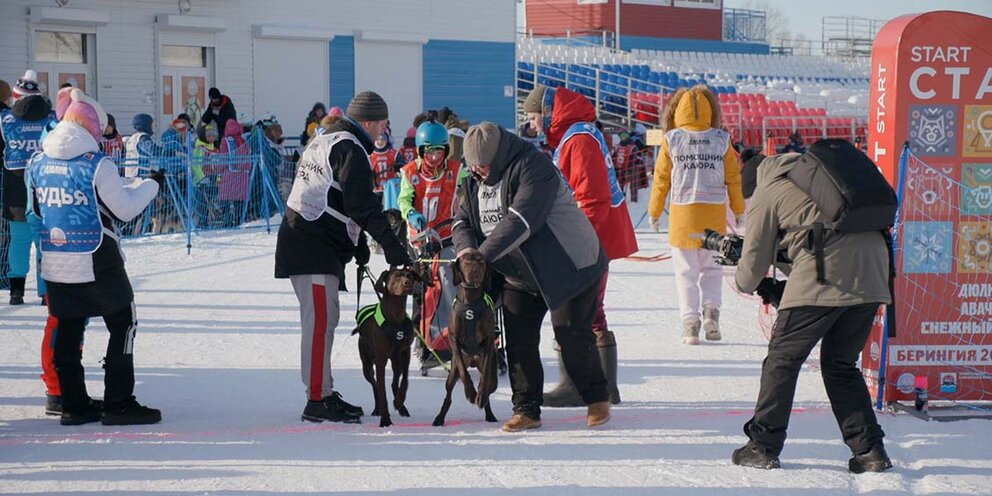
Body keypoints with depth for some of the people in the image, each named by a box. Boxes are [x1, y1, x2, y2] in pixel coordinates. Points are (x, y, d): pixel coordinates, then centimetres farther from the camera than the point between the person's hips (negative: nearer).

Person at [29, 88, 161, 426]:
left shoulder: (38, 164, 4)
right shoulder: (97, 165, -15)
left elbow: (37, 209, 15)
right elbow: (124, 209, -9)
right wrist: (149, 186, 7)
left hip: (55, 264, 6)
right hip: (97, 265, -6)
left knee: (68, 330, 13)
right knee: (123, 326, 5)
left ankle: (74, 404, 15)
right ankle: (119, 404, 3)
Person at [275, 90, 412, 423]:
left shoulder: (324, 141, 21)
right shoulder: (350, 149, -11)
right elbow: (361, 204, -20)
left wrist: (357, 241, 24)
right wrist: (389, 243, -18)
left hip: (302, 242, 11)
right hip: (314, 247, -11)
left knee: (323, 319, 15)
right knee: (320, 321, -10)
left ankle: (323, 393, 21)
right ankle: (318, 401, -10)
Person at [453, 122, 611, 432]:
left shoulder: (533, 168, -24)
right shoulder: (475, 181, 4)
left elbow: (520, 221, -33)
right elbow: (463, 221, 4)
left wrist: (483, 255, -35)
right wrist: (466, 247, -19)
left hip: (569, 265, -7)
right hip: (519, 275, 8)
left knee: (572, 335, -6)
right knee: (518, 339, 2)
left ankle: (597, 400, 13)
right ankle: (526, 410, 9)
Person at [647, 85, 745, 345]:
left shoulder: (671, 140, -2)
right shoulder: (721, 140, 2)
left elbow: (661, 178, 2)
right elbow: (733, 177, 7)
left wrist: (654, 212, 14)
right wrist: (739, 209, 20)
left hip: (683, 214, -1)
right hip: (714, 215, 1)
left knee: (686, 272, 6)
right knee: (712, 268, 15)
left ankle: (690, 320, -3)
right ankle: (711, 310, -4)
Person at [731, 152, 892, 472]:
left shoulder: (765, 194, 12)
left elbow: (753, 264, 14)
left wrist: (742, 283, 37)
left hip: (826, 273, -6)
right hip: (872, 274, 6)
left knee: (783, 358, 8)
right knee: (841, 364, 18)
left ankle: (763, 446, 9)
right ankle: (869, 450, 12)